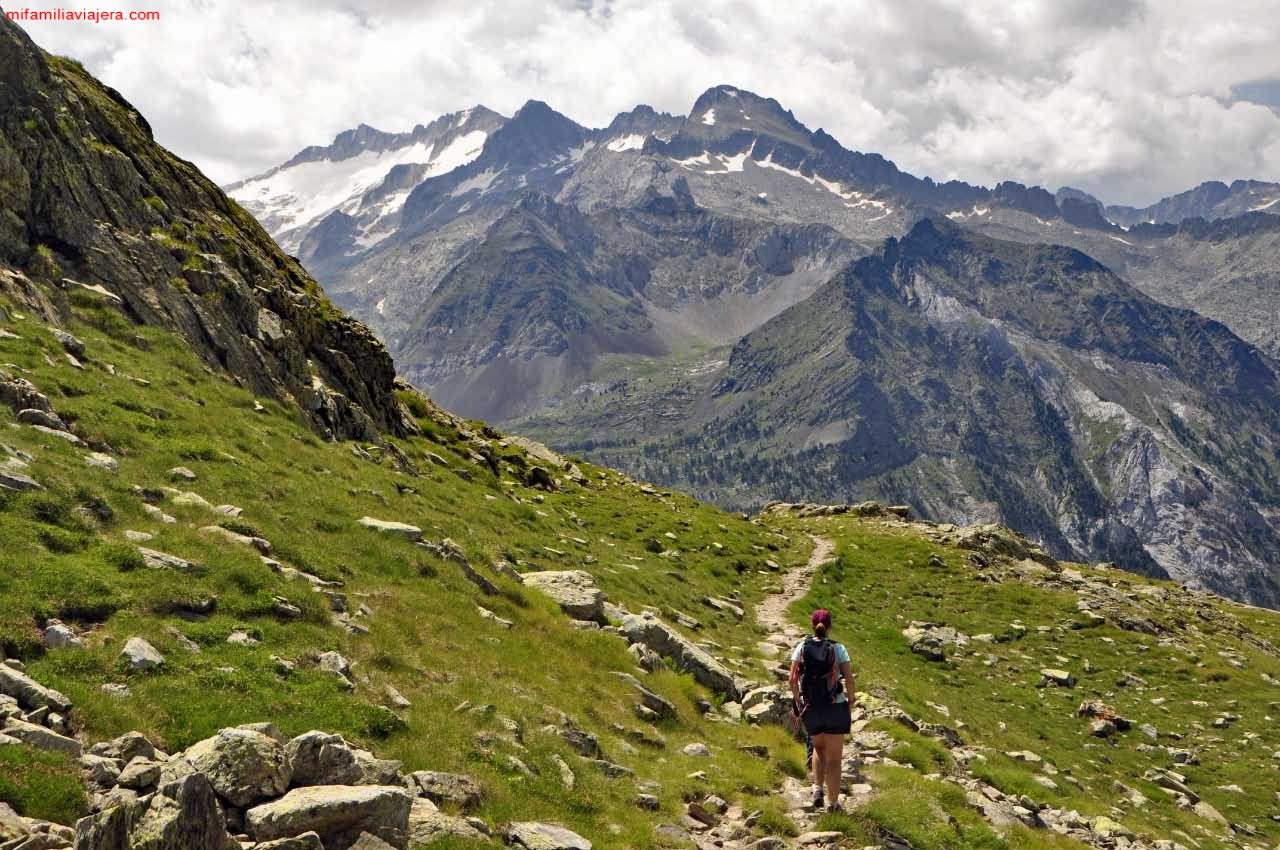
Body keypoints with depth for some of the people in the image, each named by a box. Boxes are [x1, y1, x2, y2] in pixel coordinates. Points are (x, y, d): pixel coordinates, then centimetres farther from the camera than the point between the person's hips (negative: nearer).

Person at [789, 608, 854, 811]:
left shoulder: (802, 647, -2)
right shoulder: (838, 648, -6)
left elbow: (793, 680, -5)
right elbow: (849, 678, -11)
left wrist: (798, 702, 9)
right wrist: (850, 699, 7)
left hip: (810, 710, 2)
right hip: (836, 708, -2)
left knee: (819, 748, 27)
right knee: (834, 757, 9)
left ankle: (818, 789, 13)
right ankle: (832, 803, 10)